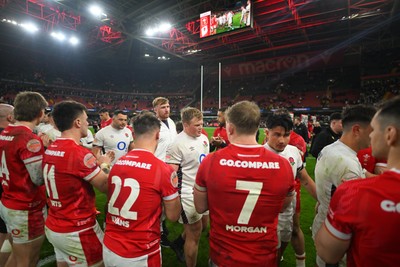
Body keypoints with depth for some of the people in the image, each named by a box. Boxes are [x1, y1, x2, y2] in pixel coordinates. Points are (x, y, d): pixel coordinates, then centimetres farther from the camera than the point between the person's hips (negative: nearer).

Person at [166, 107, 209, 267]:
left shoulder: (204, 138, 4)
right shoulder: (177, 144, -20)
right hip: (189, 195, -8)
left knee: (203, 225, 24)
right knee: (195, 234, 8)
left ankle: (180, 241, 51)